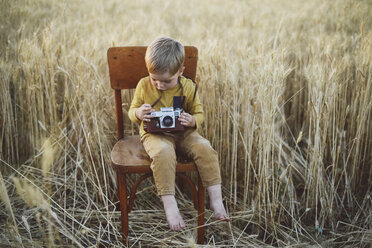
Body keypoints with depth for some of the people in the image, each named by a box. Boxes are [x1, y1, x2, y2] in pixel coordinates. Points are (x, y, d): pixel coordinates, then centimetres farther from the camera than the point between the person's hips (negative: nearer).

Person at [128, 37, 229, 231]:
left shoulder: (188, 87, -2)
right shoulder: (144, 86, -2)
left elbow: (199, 113, 8)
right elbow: (132, 111, 7)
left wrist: (192, 121, -17)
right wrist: (138, 113, -19)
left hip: (183, 133, 2)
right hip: (154, 134, -2)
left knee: (205, 148, -23)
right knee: (163, 152, -35)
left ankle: (216, 199, -12)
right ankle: (169, 204, -27)